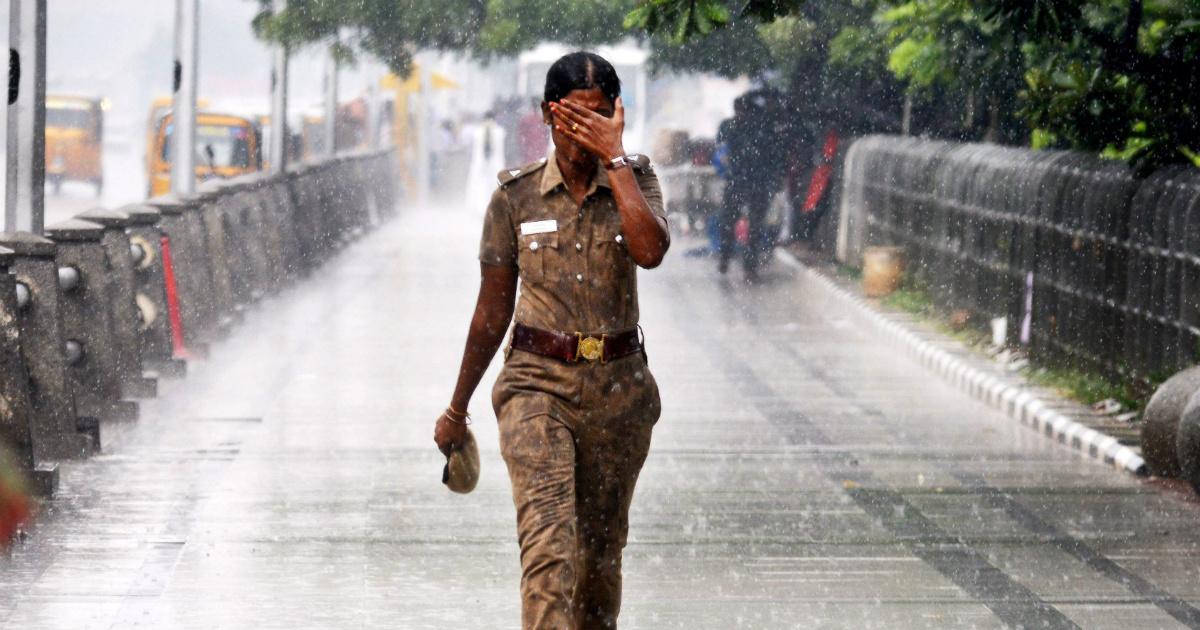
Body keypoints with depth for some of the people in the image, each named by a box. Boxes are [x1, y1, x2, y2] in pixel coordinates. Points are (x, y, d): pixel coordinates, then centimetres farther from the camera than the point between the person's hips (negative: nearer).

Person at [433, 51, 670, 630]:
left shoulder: (635, 180, 1)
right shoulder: (516, 196, -1)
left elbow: (651, 251, -22)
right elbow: (492, 311, 8)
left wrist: (614, 156, -18)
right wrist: (457, 409, 13)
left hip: (617, 387, 2)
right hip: (538, 383, -2)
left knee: (602, 551, 11)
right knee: (548, 539, -19)